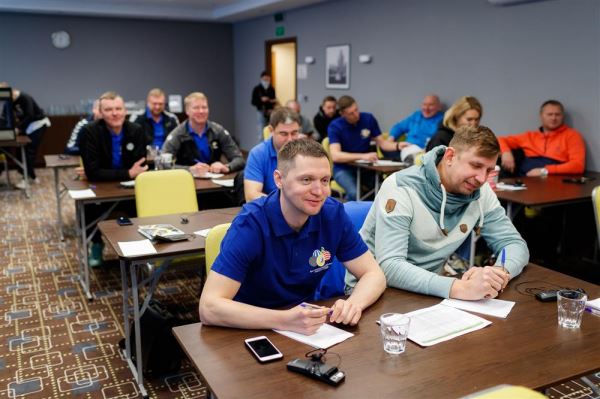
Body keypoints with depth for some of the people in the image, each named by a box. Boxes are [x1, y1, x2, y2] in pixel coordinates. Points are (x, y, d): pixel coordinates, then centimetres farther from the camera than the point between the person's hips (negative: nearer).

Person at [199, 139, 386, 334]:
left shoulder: (333, 214, -9)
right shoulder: (250, 223, -21)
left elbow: (373, 274, -3)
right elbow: (209, 308, -27)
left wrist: (354, 303, -24)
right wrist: (284, 320, -37)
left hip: (307, 326, 3)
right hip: (252, 330, -3)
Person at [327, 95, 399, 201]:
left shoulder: (369, 118, 0)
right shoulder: (335, 127, -11)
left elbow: (382, 143, 5)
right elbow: (335, 156, -23)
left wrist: (397, 146, -16)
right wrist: (362, 156, -35)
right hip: (343, 168, -3)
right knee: (355, 193, -33)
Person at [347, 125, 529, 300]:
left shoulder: (481, 192, -5)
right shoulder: (400, 187, -22)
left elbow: (515, 244, 0)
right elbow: (390, 267, -30)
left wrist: (500, 273, -23)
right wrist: (460, 288, -41)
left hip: (424, 292, 5)